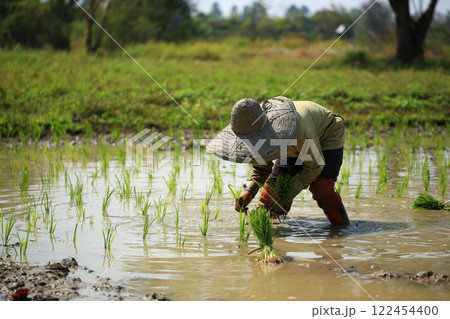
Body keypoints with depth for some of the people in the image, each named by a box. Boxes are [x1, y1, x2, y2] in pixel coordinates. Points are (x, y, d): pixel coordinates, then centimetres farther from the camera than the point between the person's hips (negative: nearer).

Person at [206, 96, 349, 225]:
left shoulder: (298, 126, -44)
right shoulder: (255, 127, -23)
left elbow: (315, 165, -29)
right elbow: (261, 167, -6)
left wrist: (289, 196, -34)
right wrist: (249, 191, -23)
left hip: (328, 137, -6)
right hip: (297, 145, 6)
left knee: (321, 187, -25)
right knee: (274, 184, -2)